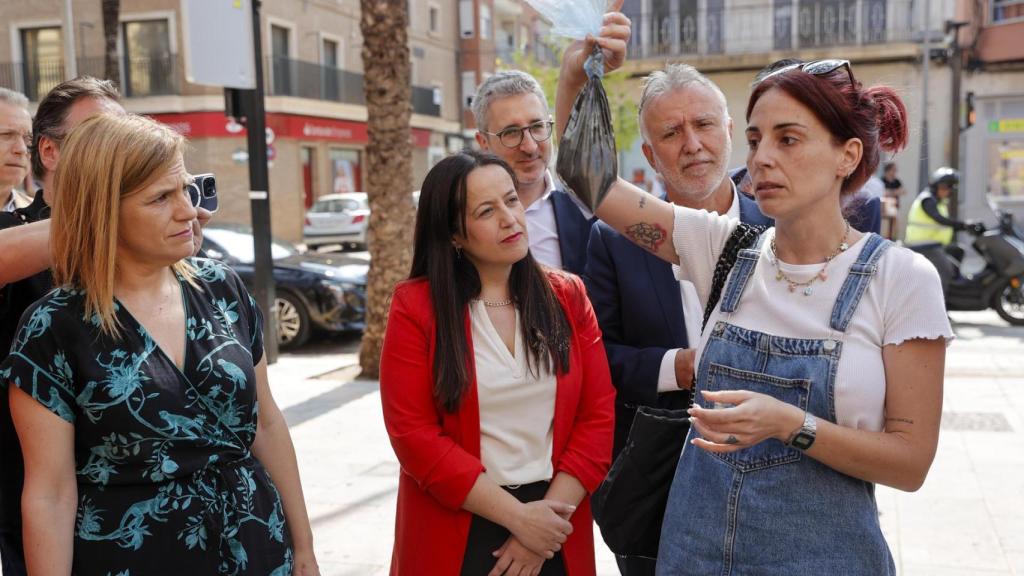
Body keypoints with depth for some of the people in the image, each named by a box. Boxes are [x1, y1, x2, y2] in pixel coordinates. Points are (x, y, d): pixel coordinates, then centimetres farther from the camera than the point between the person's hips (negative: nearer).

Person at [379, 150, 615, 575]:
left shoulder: (567, 295, 0)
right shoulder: (416, 306, -9)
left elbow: (599, 415, -2)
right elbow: (413, 433, -13)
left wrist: (548, 520, -11)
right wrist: (516, 515, -16)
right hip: (456, 534, -2)